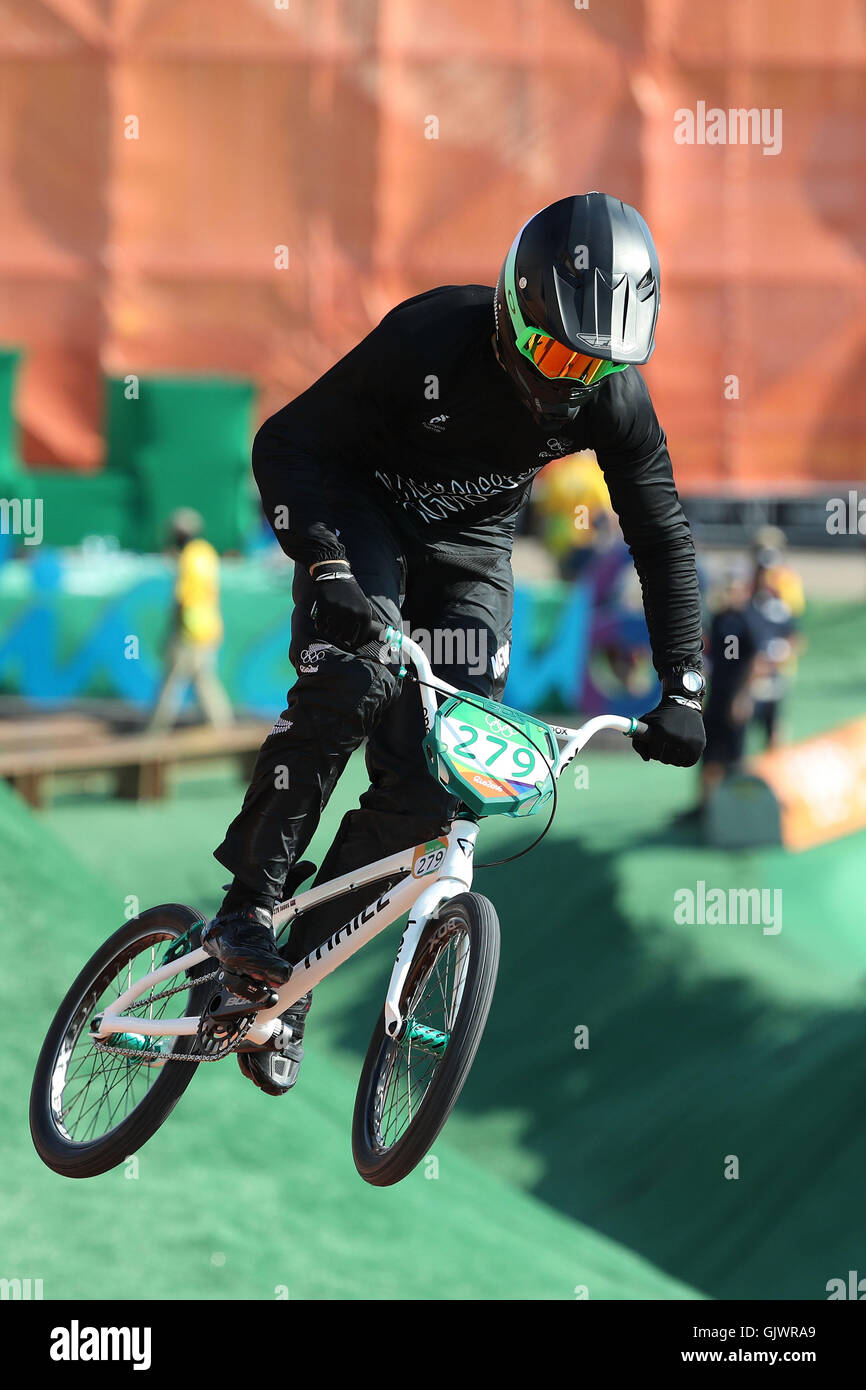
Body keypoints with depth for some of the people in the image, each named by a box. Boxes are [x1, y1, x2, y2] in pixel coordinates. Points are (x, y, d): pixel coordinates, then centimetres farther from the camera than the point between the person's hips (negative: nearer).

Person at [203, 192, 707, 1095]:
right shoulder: (432, 339, -31)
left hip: (468, 553, 4)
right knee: (353, 677, -34)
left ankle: (292, 968, 3)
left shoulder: (615, 401, -19)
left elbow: (663, 539, -5)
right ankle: (246, 905, -23)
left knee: (433, 791, -10)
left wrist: (681, 689, -9)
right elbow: (286, 444, -27)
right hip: (363, 517, -4)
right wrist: (327, 569, -41)